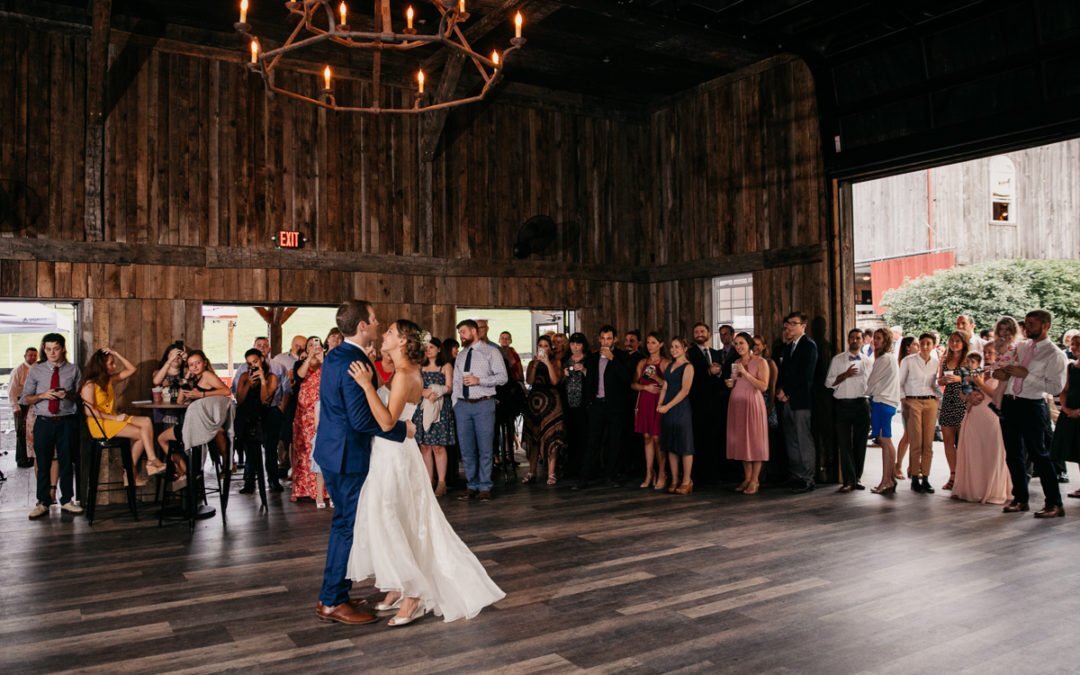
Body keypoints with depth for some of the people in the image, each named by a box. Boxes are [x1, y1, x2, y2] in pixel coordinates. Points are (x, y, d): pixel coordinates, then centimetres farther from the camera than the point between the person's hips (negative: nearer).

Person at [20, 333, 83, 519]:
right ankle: (43, 503, 19)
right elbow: (25, 398, 4)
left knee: (66, 462, 9)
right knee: (43, 463, 7)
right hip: (44, 422, 0)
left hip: (67, 422, 0)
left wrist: (69, 395, -16)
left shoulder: (73, 370, 3)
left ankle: (66, 501, 21)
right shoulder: (35, 370, 3)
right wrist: (42, 395, -14)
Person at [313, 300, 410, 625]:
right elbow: (363, 420, -26)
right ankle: (334, 602, 12)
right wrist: (402, 429, -17)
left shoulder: (335, 355, 8)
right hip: (348, 455, -10)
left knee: (343, 523, 19)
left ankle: (331, 596, 29)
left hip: (333, 450, 10)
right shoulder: (354, 363, -23)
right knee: (350, 527, 2)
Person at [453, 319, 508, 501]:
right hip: (462, 405, 5)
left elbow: (503, 377, -9)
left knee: (485, 448, -1)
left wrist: (479, 380, -17)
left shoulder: (490, 351, -1)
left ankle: (484, 487, 10)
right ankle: (471, 486, 20)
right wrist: (455, 404, 7)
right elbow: (456, 382, 15)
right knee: (466, 449, 9)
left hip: (483, 404, -5)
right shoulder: (461, 355, 16)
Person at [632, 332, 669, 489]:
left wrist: (656, 378, -21)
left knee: (657, 438, -7)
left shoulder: (666, 363, -1)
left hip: (658, 403, -5)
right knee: (647, 438, 6)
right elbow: (633, 384, 9)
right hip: (644, 402, 5)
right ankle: (649, 475, 11)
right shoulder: (642, 362, 13)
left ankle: (662, 475, 0)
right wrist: (646, 387, -7)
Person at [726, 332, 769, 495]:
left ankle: (755, 480, 2)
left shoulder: (760, 362, -4)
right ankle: (747, 478, 13)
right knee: (741, 440, 6)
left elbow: (764, 386, -14)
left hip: (752, 404, -6)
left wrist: (745, 373, -16)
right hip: (736, 404, 6)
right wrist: (730, 383, 1)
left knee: (755, 439, -2)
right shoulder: (736, 363, 14)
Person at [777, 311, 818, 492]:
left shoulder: (809, 345, -7)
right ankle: (795, 476, 17)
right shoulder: (788, 346, 19)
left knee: (804, 440, -4)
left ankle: (807, 479, 1)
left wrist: (787, 392, -9)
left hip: (800, 400, -8)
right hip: (787, 399, 8)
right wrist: (780, 389, 1)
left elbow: (805, 375, -14)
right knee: (791, 441, 10)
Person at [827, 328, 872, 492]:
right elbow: (829, 382, 0)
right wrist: (845, 375, -14)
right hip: (842, 404, -2)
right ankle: (848, 480, 0)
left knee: (860, 442, 7)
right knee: (845, 443, -3)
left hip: (862, 404, 2)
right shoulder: (838, 360, 4)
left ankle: (857, 478, 17)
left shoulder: (869, 361, 10)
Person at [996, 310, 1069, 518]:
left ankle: (1055, 504, 10)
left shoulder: (1055, 355, -8)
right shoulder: (1020, 347, 11)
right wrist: (1002, 373, 1)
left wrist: (1026, 375, -19)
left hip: (1032, 407, -6)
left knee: (1039, 454, -2)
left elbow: (1056, 387, -16)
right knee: (1013, 454, 12)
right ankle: (1020, 499, 25)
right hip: (1009, 404, 7)